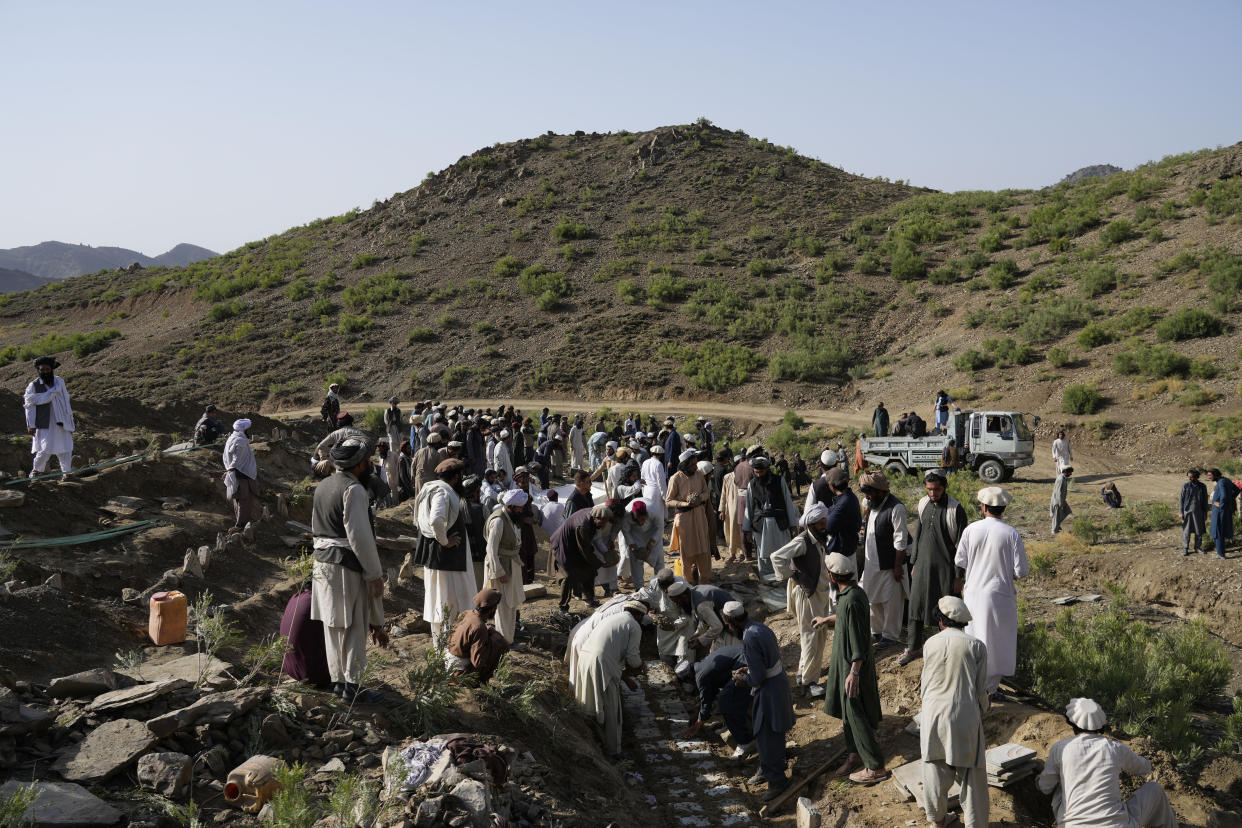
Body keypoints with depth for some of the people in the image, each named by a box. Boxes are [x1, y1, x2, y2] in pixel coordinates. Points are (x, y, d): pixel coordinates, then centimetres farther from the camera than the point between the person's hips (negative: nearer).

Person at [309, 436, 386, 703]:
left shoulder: (322, 487, 12)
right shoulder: (354, 490, -16)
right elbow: (360, 537, -20)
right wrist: (375, 574, -14)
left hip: (322, 561, 9)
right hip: (347, 567, -9)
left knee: (333, 625, 14)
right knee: (354, 627, 0)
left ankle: (337, 679, 22)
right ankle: (352, 686, 3)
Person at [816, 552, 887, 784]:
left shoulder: (853, 600, -28)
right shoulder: (847, 594, 3)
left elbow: (859, 641, -26)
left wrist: (854, 673, -24)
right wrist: (827, 620, 44)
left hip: (854, 663, -10)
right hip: (843, 660, 10)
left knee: (856, 715, -1)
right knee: (846, 712, 20)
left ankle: (875, 767, 7)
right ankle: (854, 755, 35)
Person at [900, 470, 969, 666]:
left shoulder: (956, 509, -14)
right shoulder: (923, 504, 4)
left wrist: (959, 575, -11)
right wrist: (914, 563, 14)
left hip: (945, 567, -5)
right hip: (923, 564, 5)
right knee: (915, 604, 8)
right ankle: (913, 646, 21)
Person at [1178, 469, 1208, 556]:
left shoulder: (1202, 487, 3)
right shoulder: (1185, 486, -3)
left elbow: (1205, 501, 9)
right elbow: (1181, 499, -1)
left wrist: (1205, 514, 8)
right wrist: (1180, 512, -6)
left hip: (1198, 512, 2)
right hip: (1187, 511, -2)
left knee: (1199, 531, 7)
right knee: (1186, 531, -1)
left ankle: (1197, 547, 22)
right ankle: (1185, 549, 7)